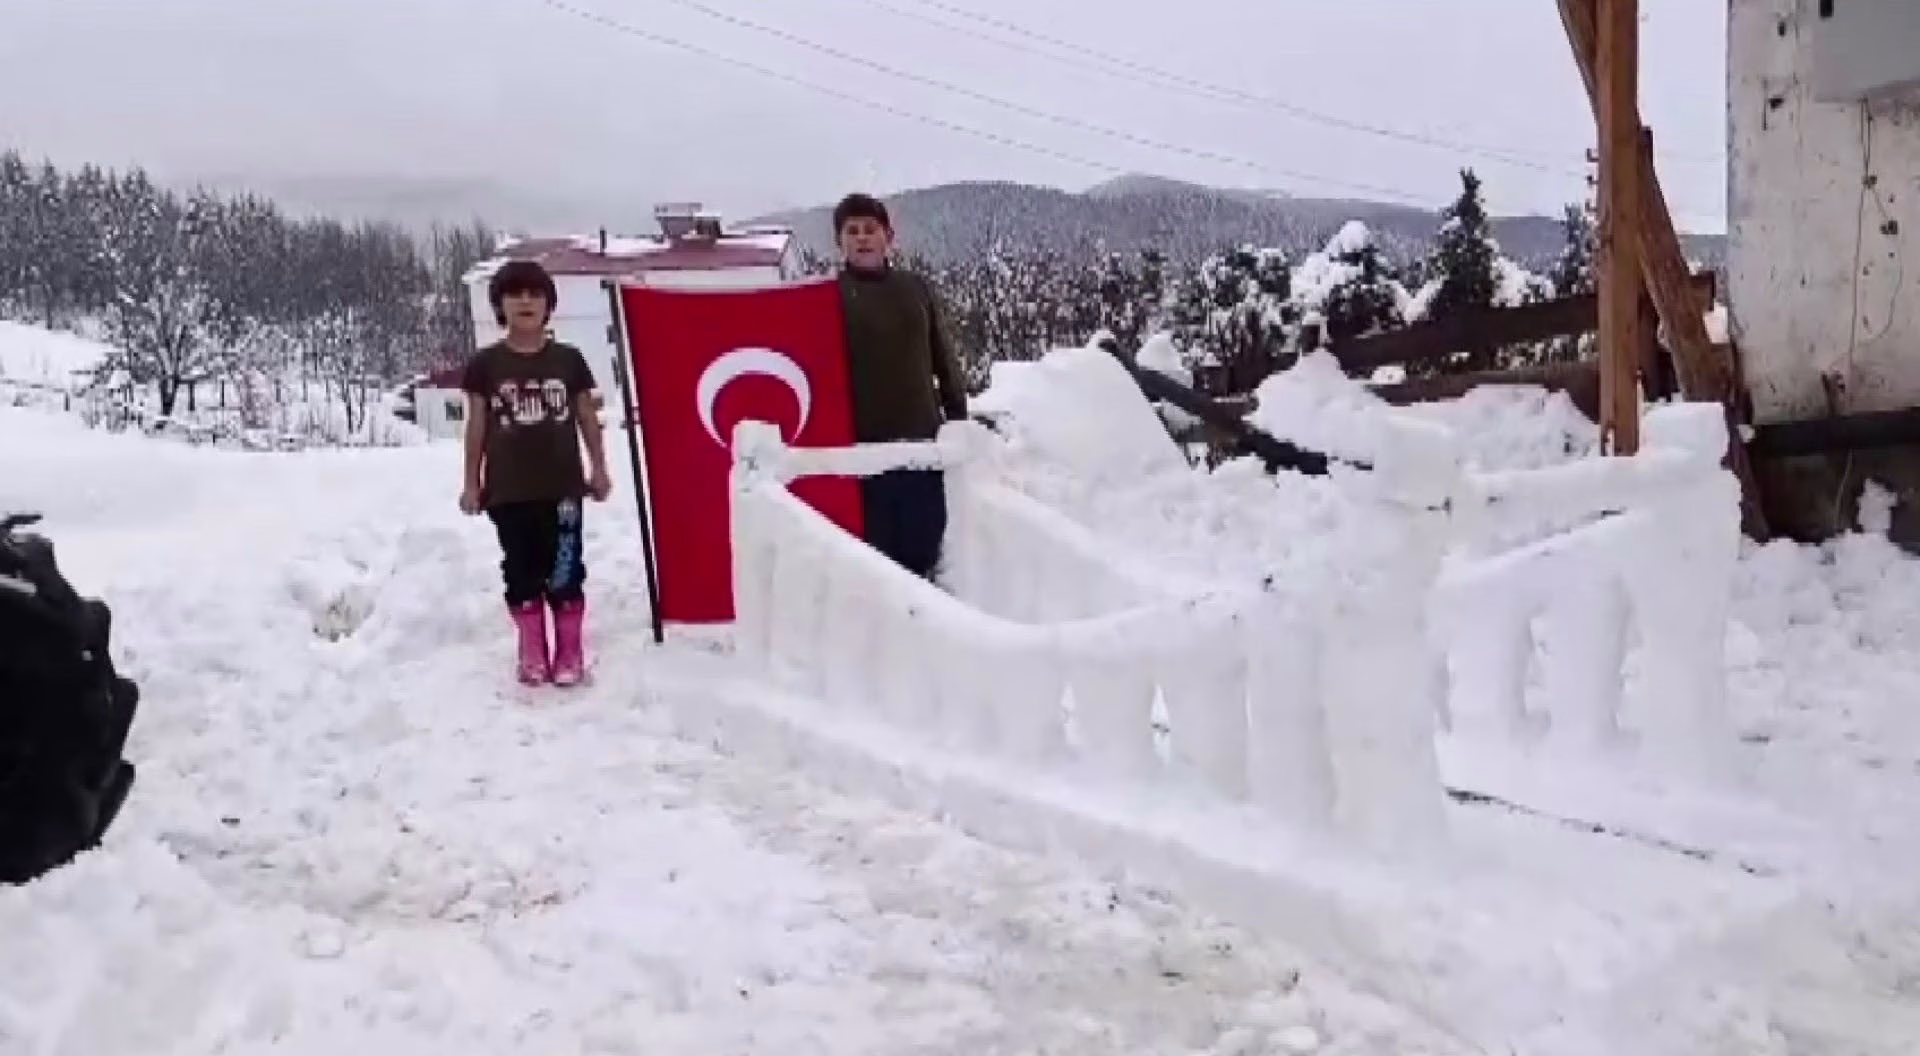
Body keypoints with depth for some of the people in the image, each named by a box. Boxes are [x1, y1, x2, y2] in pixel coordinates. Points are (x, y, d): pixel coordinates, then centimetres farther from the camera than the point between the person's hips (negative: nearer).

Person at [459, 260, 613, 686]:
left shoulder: (568, 359, 4)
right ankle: (533, 656, 17)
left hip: (562, 486, 0)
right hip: (508, 490, 0)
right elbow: (477, 426, 5)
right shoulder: (485, 364, 2)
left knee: (565, 571, 2)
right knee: (521, 573, 7)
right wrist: (472, 483, 5)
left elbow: (588, 419, 9)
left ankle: (570, 655, 12)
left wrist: (599, 470, 6)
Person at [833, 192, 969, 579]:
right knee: (877, 546, 0)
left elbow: (945, 362, 13)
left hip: (922, 437, 3)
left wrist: (960, 422, 10)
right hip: (863, 442, -3)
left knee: (925, 541, 8)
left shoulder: (917, 289, 9)